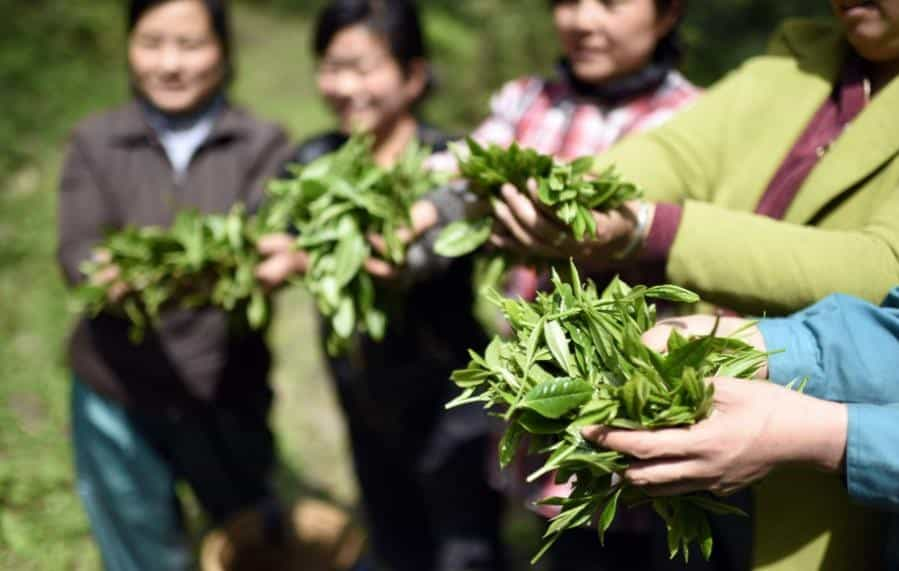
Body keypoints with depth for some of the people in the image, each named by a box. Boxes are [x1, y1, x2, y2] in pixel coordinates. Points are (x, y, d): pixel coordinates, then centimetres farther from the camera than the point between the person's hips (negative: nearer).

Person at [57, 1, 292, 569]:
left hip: (226, 393, 0)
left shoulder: (263, 145, -2)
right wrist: (112, 274, -35)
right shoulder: (95, 142, 1)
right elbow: (77, 250, -10)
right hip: (116, 395, 1)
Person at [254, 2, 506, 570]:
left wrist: (308, 259, -51)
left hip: (450, 404, -5)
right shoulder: (316, 161, 1)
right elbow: (258, 232, -12)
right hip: (365, 405, 5)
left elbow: (425, 244, -35)